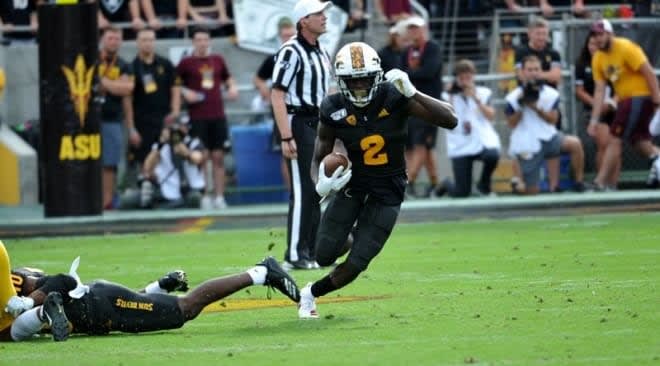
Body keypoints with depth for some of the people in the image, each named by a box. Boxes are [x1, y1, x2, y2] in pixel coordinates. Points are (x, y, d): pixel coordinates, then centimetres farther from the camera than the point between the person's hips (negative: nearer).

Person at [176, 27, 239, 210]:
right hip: (198, 117, -4)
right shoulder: (186, 63, 2)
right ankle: (204, 197, -3)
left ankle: (219, 197, 5)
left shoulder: (218, 60, 13)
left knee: (218, 157, 3)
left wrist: (232, 88, 5)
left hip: (218, 116, 4)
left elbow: (227, 78, 26)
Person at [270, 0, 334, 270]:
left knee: (316, 191, 11)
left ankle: (311, 252, 17)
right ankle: (295, 255, -7)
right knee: (303, 191, -10)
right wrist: (286, 137, -23)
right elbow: (277, 96, -18)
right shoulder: (291, 52, -14)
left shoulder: (321, 53, 14)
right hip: (298, 123, -9)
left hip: (319, 125, 9)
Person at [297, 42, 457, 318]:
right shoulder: (334, 109, -14)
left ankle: (311, 294, 22)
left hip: (387, 193, -1)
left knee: (354, 265, -6)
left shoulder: (394, 98, -18)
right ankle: (346, 238, 31)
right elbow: (319, 158, -2)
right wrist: (320, 185, -25)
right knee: (324, 256, -6)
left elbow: (450, 120, -23)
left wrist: (411, 93, -33)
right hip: (352, 184, 1)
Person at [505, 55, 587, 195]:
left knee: (575, 143, -26)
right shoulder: (514, 98, -6)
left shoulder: (551, 94, -1)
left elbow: (553, 119, -4)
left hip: (547, 137, 2)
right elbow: (512, 124, -5)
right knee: (532, 193, -5)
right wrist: (520, 107, -19)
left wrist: (536, 107, -17)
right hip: (527, 145, -2)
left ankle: (579, 183, -14)